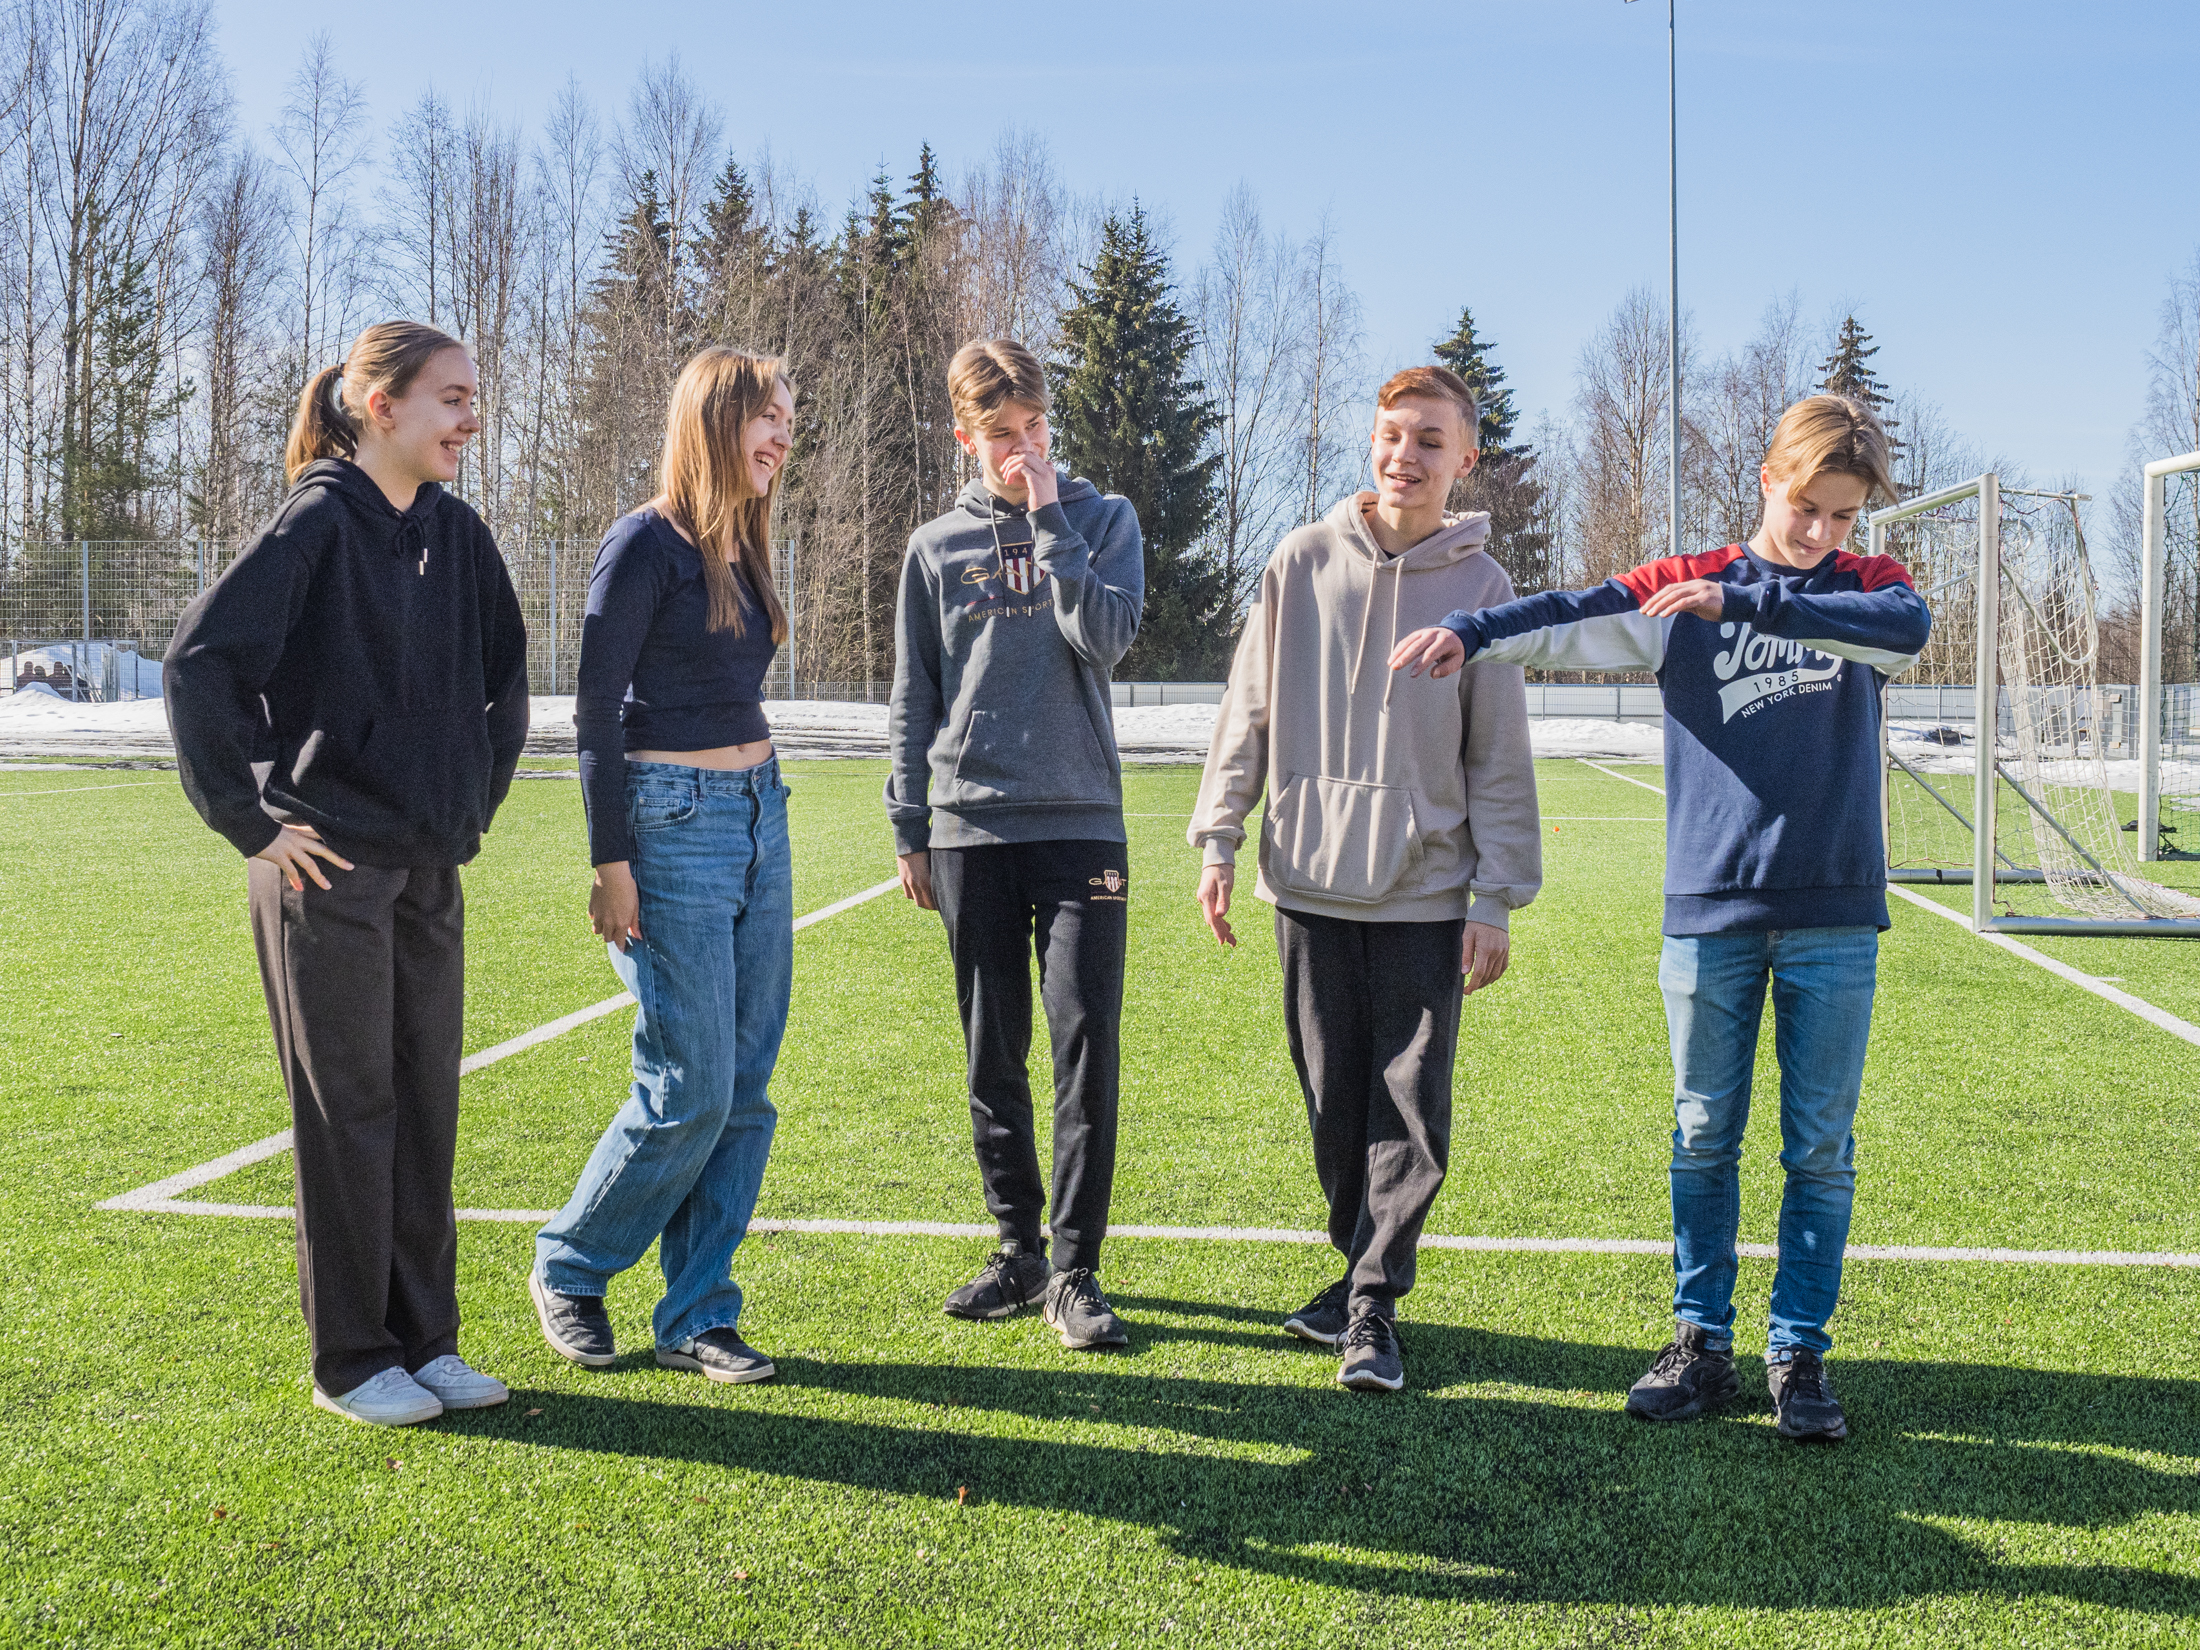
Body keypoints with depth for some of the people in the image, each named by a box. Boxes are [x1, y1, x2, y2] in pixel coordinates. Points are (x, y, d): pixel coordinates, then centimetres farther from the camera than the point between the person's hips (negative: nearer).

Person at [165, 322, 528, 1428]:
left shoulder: (455, 533, 9)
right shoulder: (316, 525, -12)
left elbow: (504, 681, 22)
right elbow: (198, 664, -18)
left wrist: (473, 806, 16)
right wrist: (250, 822, -15)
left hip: (428, 868, 7)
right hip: (326, 867, -7)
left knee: (426, 1104, 11)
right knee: (348, 1110, 1)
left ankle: (424, 1342, 22)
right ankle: (350, 1360, 14)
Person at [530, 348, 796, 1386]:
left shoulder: (741, 546, 14)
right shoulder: (648, 543, -10)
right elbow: (597, 712, -12)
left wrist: (758, 813, 19)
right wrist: (610, 863, -15)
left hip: (757, 819, 8)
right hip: (672, 822, -8)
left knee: (746, 1091, 6)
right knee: (690, 1092, -6)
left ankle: (697, 1316, 15)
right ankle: (569, 1268, 17)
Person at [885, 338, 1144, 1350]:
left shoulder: (1102, 519, 7)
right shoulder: (936, 547, 11)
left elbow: (1107, 636, -11)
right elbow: (912, 700, 13)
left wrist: (1047, 518, -9)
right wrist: (907, 828, 9)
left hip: (1081, 821, -2)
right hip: (971, 829, 2)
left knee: (1088, 1045, -8)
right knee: (993, 1056, 7)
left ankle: (1075, 1269, -2)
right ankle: (1018, 1248, 19)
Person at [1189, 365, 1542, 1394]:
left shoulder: (1480, 585, 1)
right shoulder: (1303, 563, 4)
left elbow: (1499, 759, 2)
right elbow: (1249, 710, 8)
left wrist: (1498, 898, -2)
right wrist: (1218, 839, 2)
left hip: (1425, 892, -1)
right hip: (1310, 882, 2)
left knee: (1411, 1111, -2)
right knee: (1334, 1099, 9)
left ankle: (1372, 1306, 8)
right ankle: (1362, 1270, 27)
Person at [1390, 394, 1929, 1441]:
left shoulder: (1866, 588, 6)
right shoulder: (1684, 589, 4)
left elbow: (1909, 628, -17)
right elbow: (1579, 621, -11)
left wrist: (1745, 602, -24)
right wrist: (1471, 632, -30)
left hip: (1832, 913, 0)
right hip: (1710, 911, 0)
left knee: (1821, 1148, 5)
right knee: (1702, 1138, 7)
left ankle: (1799, 1354, 16)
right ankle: (1701, 1343, 19)